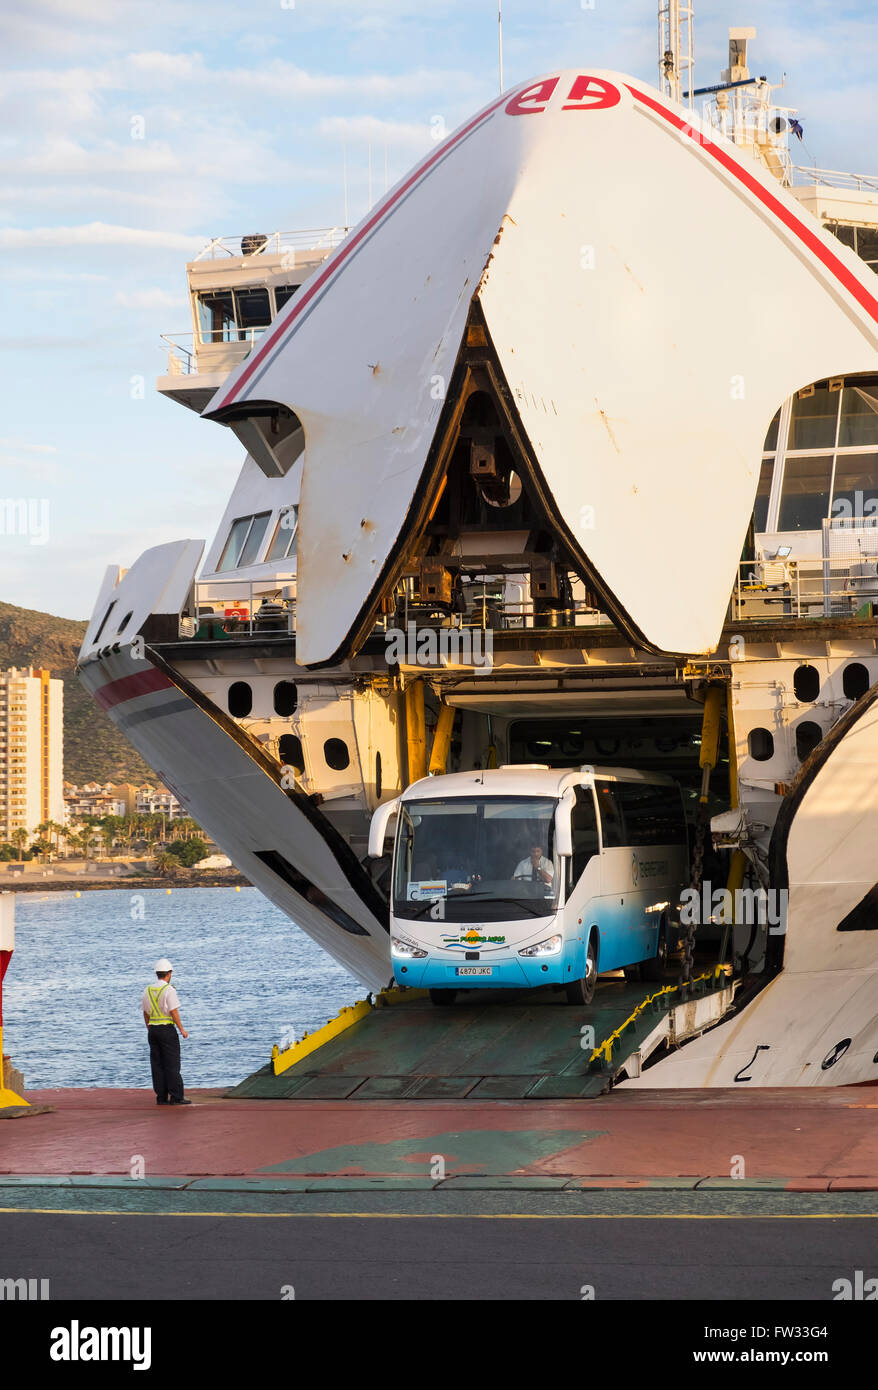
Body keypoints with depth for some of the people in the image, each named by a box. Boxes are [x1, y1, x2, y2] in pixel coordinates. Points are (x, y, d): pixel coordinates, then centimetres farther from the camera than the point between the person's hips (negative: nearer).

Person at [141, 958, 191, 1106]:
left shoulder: (148, 990, 8)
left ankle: (161, 1097, 7)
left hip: (153, 1029, 6)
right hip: (167, 1029, -6)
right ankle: (176, 1097, -5)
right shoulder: (169, 990, -12)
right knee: (172, 1065, -3)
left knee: (157, 1065, 7)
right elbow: (174, 1012, -15)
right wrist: (182, 1029, -8)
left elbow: (145, 1013, 13)